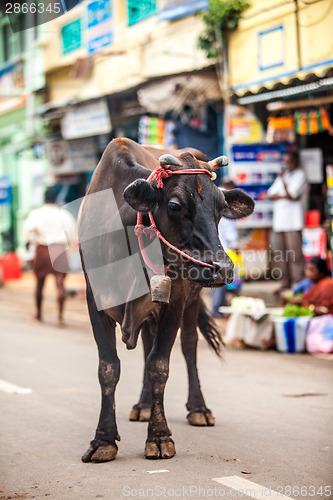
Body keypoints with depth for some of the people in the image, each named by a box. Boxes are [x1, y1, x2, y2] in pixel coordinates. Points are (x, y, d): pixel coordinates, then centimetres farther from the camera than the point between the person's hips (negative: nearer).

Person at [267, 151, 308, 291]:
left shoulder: (300, 176, 1)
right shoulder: (282, 175, 23)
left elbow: (290, 194, -12)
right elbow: (270, 194, 12)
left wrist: (282, 179, -6)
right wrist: (284, 196, -4)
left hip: (293, 220, -7)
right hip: (279, 219, 7)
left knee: (294, 252, -11)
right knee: (282, 252, 5)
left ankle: (297, 283, -11)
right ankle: (285, 283, 10)